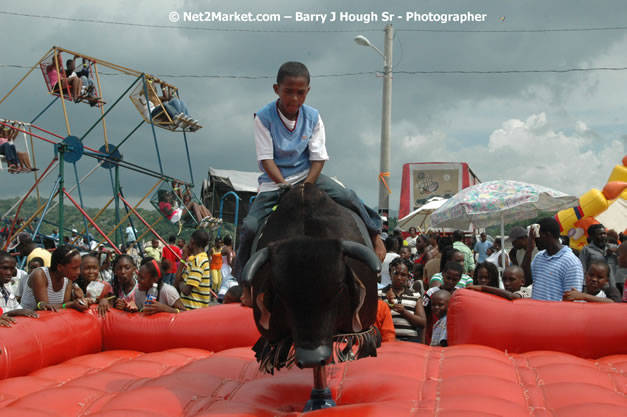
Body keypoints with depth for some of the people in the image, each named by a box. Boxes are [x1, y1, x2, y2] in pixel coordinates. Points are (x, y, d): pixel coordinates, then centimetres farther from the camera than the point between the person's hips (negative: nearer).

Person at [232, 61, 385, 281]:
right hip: (273, 181, -1)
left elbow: (318, 158, -3)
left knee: (349, 197, -19)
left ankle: (374, 235, 3)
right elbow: (266, 159, -13)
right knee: (250, 226, -20)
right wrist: (286, 188, -21)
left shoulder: (312, 117, -5)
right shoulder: (264, 117, -12)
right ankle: (241, 276, -1)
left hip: (308, 175, 2)